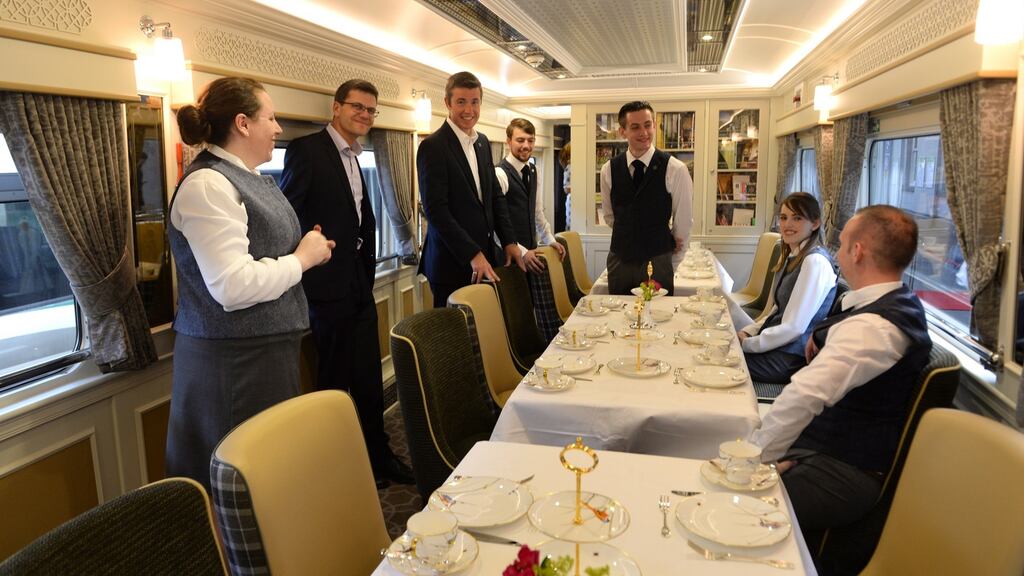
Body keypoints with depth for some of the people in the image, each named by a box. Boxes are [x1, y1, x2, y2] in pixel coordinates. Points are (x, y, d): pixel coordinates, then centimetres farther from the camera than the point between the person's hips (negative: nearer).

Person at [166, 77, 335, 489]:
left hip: (264, 349, 10)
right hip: (234, 361, -10)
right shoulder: (207, 185, -18)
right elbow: (233, 286, -26)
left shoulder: (247, 177, 13)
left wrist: (307, 248, 7)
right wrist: (303, 258, -14)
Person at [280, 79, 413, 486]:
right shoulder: (307, 149, -9)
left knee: (368, 377, 14)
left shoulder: (353, 156, 16)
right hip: (329, 283, -8)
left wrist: (367, 266, 13)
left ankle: (377, 457, 28)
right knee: (335, 380, 5)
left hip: (359, 283, 8)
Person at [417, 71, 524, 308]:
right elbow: (436, 210, -17)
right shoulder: (432, 146, -11)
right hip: (452, 262, -7)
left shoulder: (483, 142, 13)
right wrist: (472, 255, -18)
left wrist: (509, 241, 7)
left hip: (484, 256, 7)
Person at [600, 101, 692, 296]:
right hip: (619, 260, 3)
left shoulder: (675, 169, -8)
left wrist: (671, 263, 6)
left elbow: (683, 223, -1)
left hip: (658, 262, -2)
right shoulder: (609, 169, 0)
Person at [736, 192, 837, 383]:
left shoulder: (815, 261, -20)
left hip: (793, 358, -8)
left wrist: (746, 344, -13)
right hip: (778, 343, 8)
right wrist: (747, 332, 1)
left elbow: (792, 328, -21)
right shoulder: (791, 256, 10)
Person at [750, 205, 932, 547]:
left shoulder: (872, 326, -25)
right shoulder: (902, 304, 7)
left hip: (844, 474, -10)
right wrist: (820, 354, 1)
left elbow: (804, 397, -36)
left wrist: (754, 456, -26)